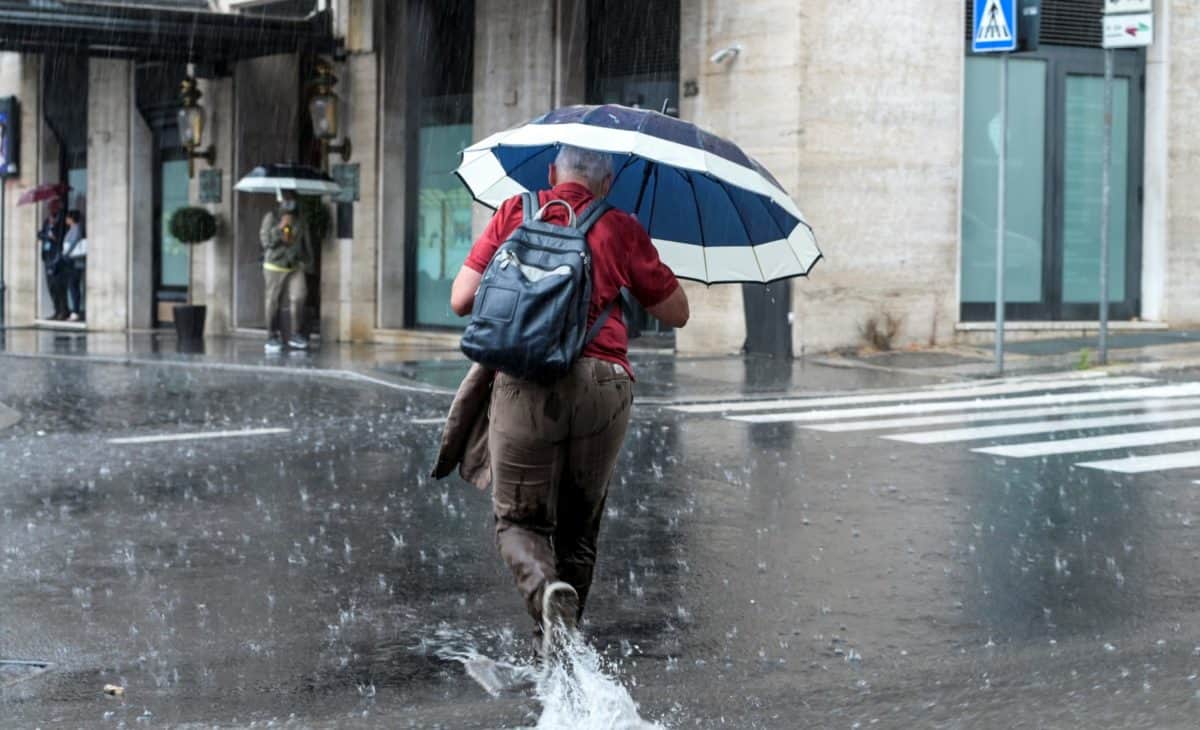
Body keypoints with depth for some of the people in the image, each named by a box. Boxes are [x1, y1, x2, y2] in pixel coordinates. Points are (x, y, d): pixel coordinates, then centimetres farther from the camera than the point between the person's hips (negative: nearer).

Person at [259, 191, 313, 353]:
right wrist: (280, 227, -17)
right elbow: (266, 241, -9)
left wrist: (307, 265, 14)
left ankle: (296, 334, -4)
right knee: (273, 301, 2)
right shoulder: (271, 217, -1)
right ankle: (272, 336, 14)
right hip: (275, 266, -2)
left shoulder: (300, 221, 9)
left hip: (295, 267, 2)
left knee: (299, 297, -14)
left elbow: (307, 245, 16)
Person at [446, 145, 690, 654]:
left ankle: (547, 591, -22)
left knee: (520, 520, 8)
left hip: (525, 380, -1)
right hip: (604, 384, 1)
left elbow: (461, 301, 6)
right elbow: (677, 313, 17)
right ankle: (564, 646, 17)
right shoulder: (621, 229, 10)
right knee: (579, 526, 16)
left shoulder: (515, 212, 10)